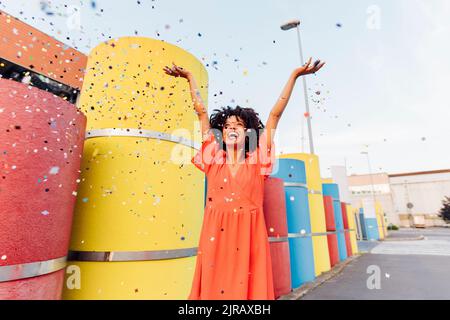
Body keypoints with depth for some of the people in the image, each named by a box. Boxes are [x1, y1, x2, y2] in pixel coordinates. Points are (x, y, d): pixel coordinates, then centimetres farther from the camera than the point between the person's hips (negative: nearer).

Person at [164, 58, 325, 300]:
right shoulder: (213, 159, 5)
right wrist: (189, 77, 19)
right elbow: (201, 111, 10)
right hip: (215, 237, 1)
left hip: (249, 237, -1)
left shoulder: (257, 161, 3)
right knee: (214, 287, 7)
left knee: (248, 286, 5)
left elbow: (276, 113, 3)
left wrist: (294, 76, 7)